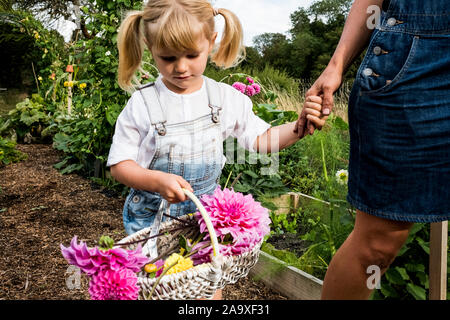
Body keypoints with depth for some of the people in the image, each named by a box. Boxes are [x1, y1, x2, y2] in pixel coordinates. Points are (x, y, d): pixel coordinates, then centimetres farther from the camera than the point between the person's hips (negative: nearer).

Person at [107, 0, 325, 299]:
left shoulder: (227, 98, -5)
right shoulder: (142, 105, -13)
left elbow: (262, 139, 4)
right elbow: (119, 164, -10)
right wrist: (157, 180, -28)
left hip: (205, 215, 2)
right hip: (151, 218, -2)